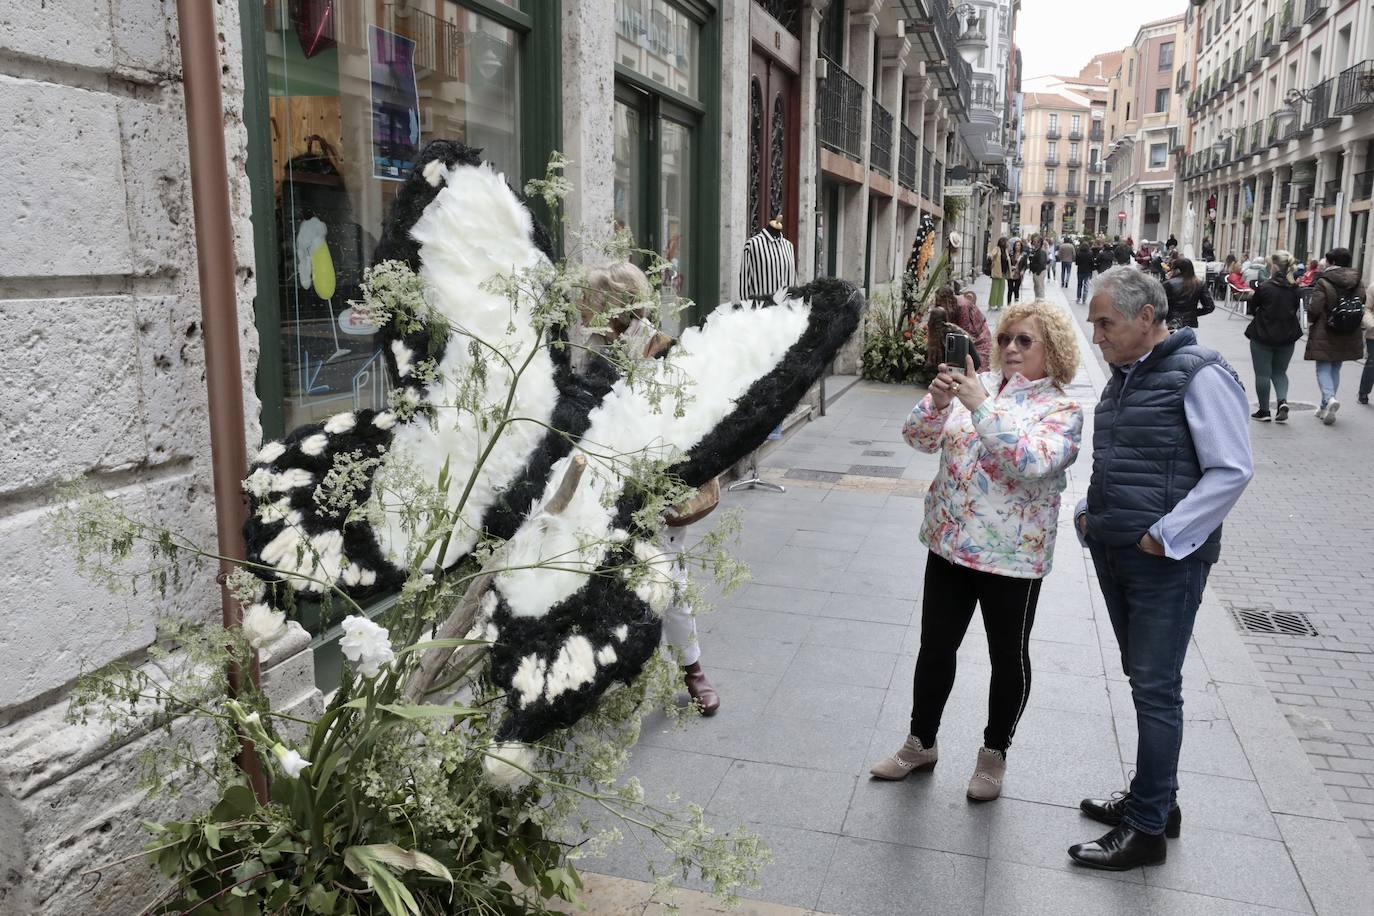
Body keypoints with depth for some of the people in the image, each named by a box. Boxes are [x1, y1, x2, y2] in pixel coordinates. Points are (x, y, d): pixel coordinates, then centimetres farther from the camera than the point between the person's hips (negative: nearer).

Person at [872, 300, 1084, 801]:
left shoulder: (1063, 410, -8)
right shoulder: (976, 384, 3)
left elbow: (1031, 463, -27)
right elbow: (918, 437, -2)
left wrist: (981, 406, -31)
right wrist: (937, 399, -22)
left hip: (1012, 555, -4)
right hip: (949, 543, 4)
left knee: (1008, 655, 12)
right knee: (935, 647, 14)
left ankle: (994, 753, 33)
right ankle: (921, 742, 33)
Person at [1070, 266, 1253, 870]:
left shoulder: (1198, 374, -13)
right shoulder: (1124, 376, 13)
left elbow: (1232, 470, -17)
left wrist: (1165, 537, -18)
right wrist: (1089, 513, 9)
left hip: (1166, 562, -8)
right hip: (1113, 553, 8)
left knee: (1156, 688, -1)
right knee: (1143, 679, 17)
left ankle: (1147, 827, 10)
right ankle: (1157, 799, 31)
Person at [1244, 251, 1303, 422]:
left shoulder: (1264, 287, -16)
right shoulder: (1294, 289, -3)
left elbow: (1251, 310, -5)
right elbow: (1295, 310, 8)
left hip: (1263, 336, -4)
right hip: (1287, 336, 4)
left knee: (1262, 373, 7)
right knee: (1280, 372, 19)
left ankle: (1264, 411, 11)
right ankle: (1282, 401, -3)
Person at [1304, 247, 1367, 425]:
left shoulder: (1323, 283, -15)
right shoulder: (1358, 283, 4)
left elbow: (1314, 308, -16)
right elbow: (1362, 307, 9)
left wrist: (1311, 323, 3)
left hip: (1325, 334, -5)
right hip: (1350, 336, 5)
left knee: (1323, 369, 2)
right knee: (1335, 369, 16)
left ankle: (1329, 398, -23)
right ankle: (1325, 408, 19)